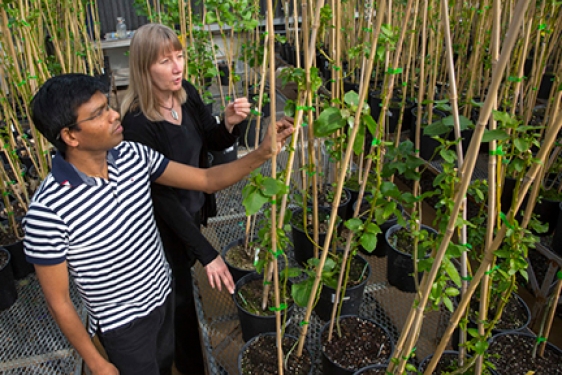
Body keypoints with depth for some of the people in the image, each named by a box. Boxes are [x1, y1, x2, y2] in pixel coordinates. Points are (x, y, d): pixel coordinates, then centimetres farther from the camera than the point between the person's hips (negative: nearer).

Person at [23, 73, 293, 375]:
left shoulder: (132, 155, -14)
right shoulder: (48, 210, -30)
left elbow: (207, 179, -7)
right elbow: (58, 302, -18)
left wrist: (262, 152, -22)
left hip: (164, 295, 5)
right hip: (123, 324, -5)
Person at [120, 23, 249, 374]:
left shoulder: (187, 92, -11)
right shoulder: (138, 123, -31)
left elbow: (214, 144, -1)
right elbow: (161, 197, -29)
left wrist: (229, 124, -26)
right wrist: (207, 253, -30)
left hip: (194, 207, 7)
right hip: (165, 223, -7)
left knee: (182, 277, 30)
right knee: (178, 293, 15)